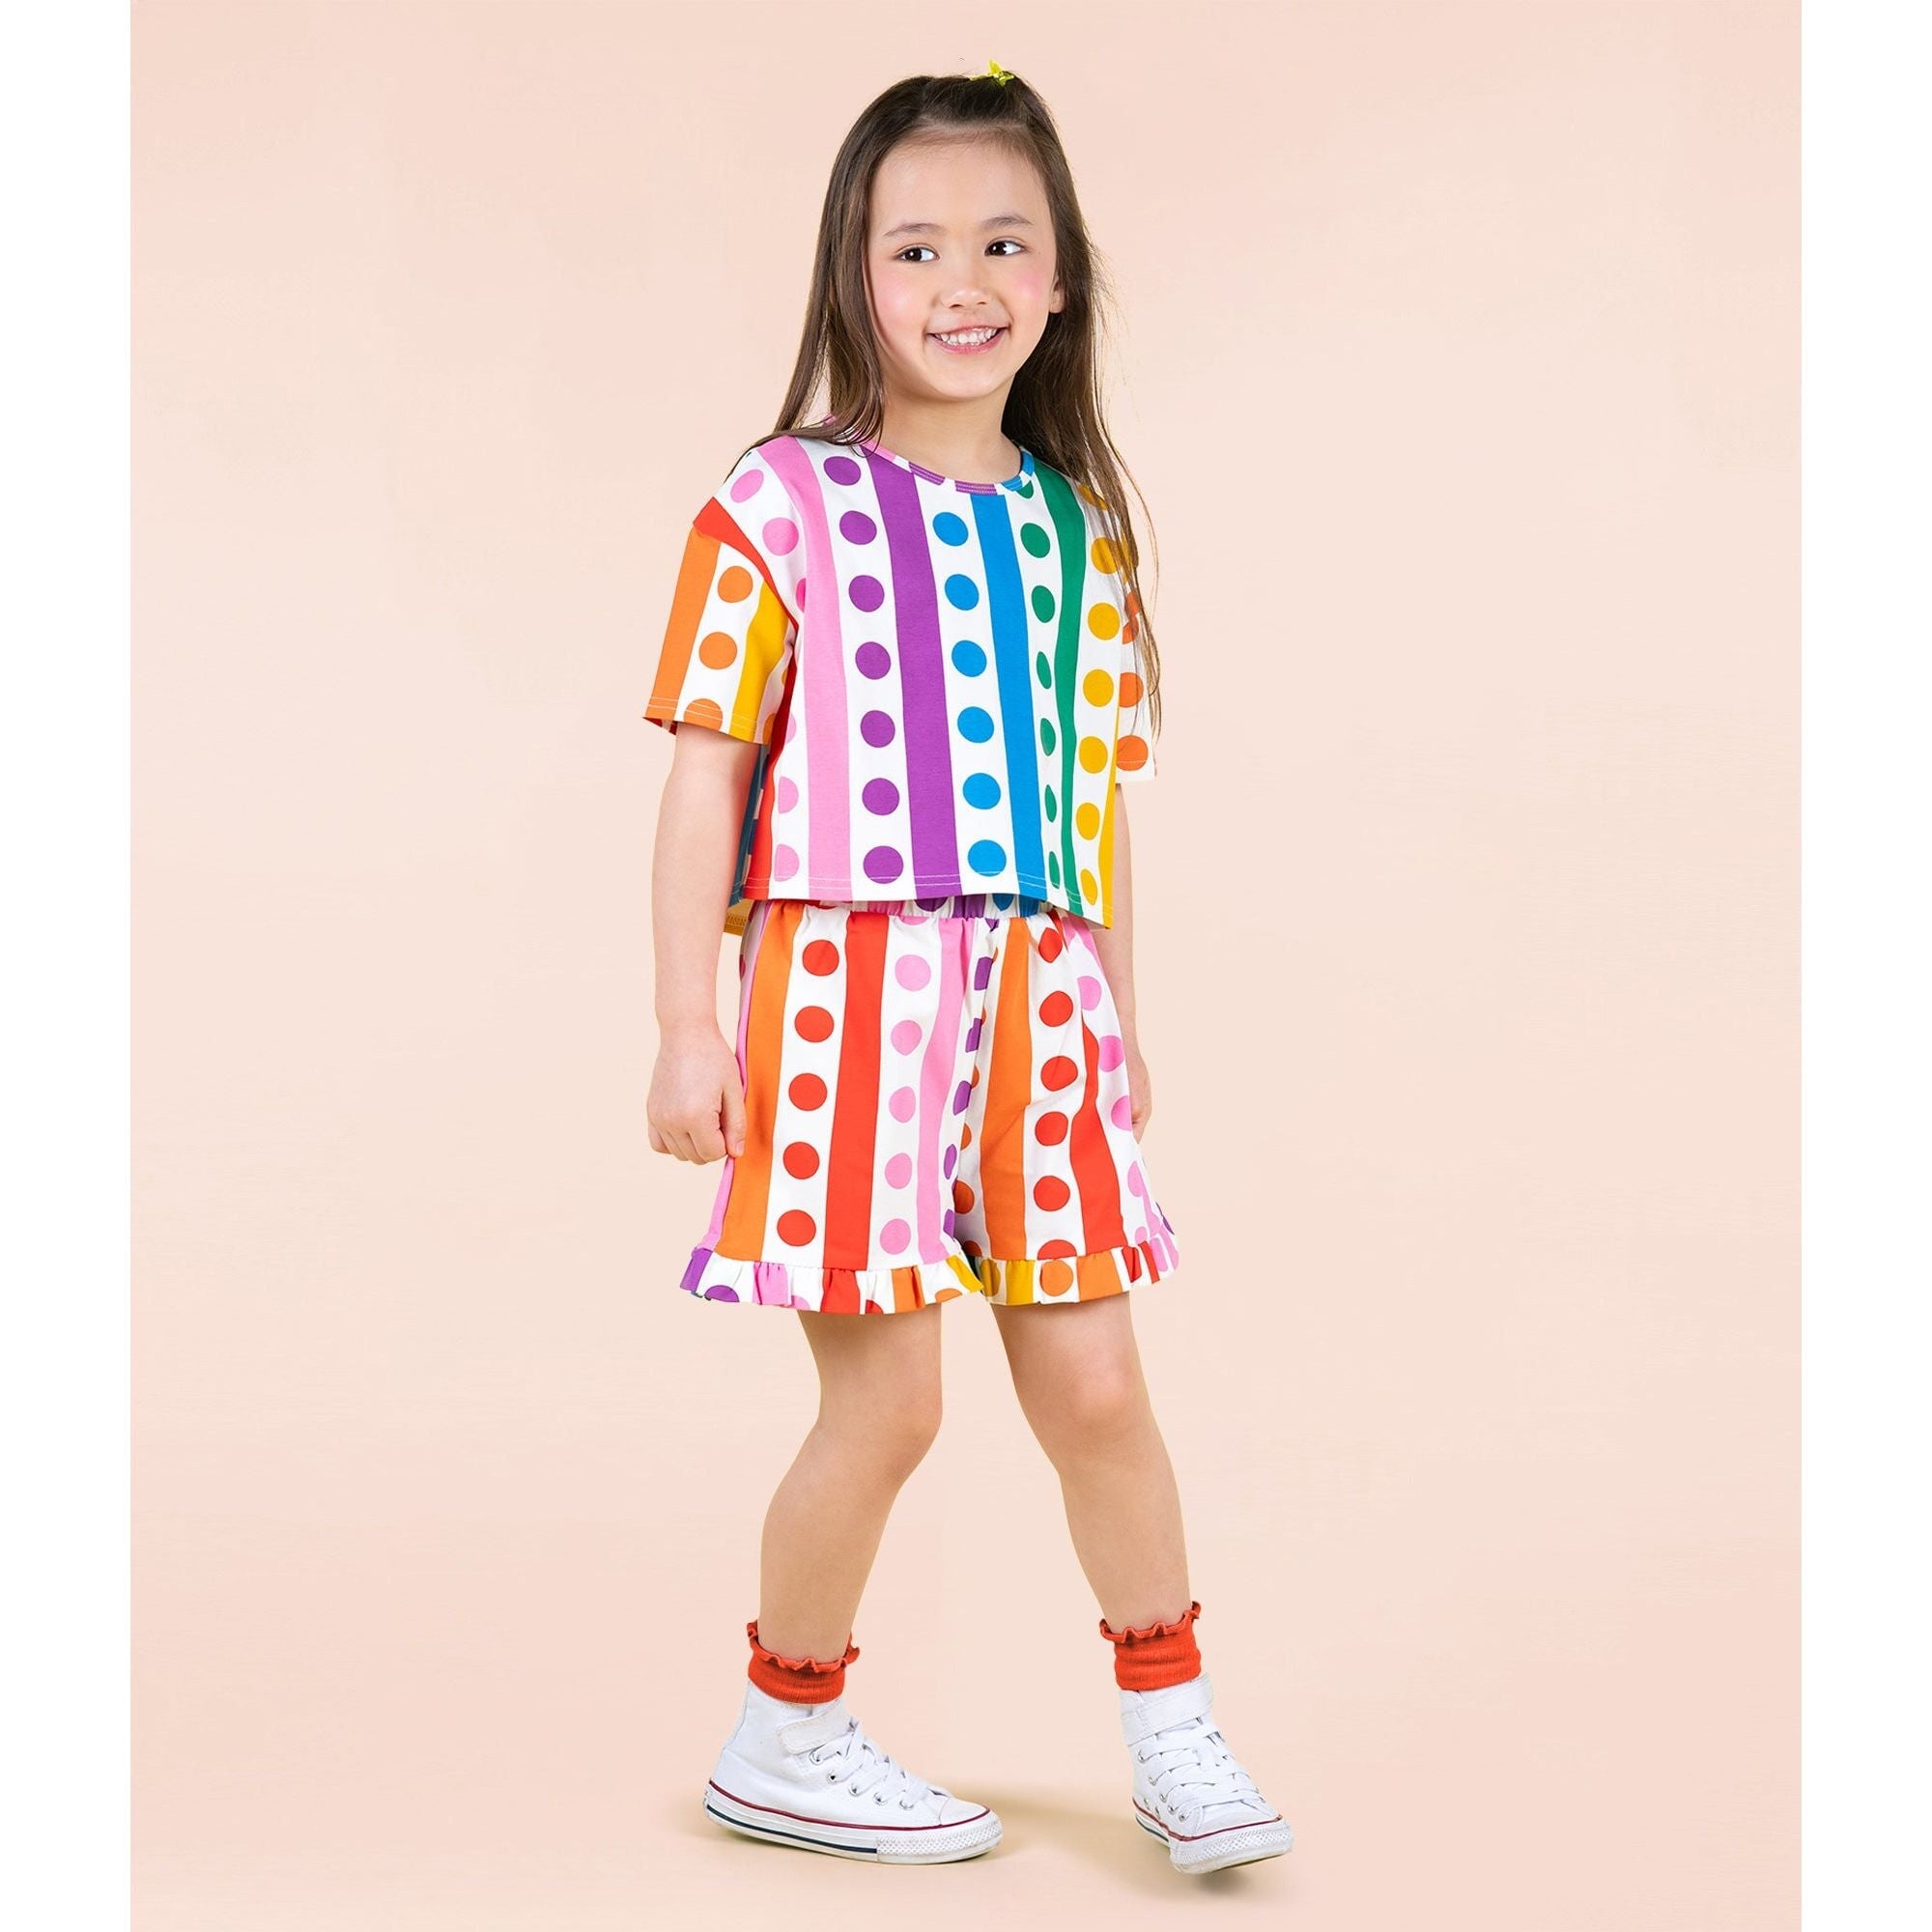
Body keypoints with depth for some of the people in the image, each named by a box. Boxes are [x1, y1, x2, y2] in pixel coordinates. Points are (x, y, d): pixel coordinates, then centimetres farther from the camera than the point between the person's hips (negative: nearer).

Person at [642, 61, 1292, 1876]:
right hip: (850, 989, -4)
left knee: (1093, 1384, 7)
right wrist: (689, 1026, -9)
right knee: (887, 1397, 0)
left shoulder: (1080, 532, 12)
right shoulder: (784, 504, -4)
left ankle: (1175, 1736, 23)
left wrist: (1116, 1020, 16)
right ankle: (783, 1739, 22)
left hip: (1039, 1004, 5)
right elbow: (707, 773, -5)